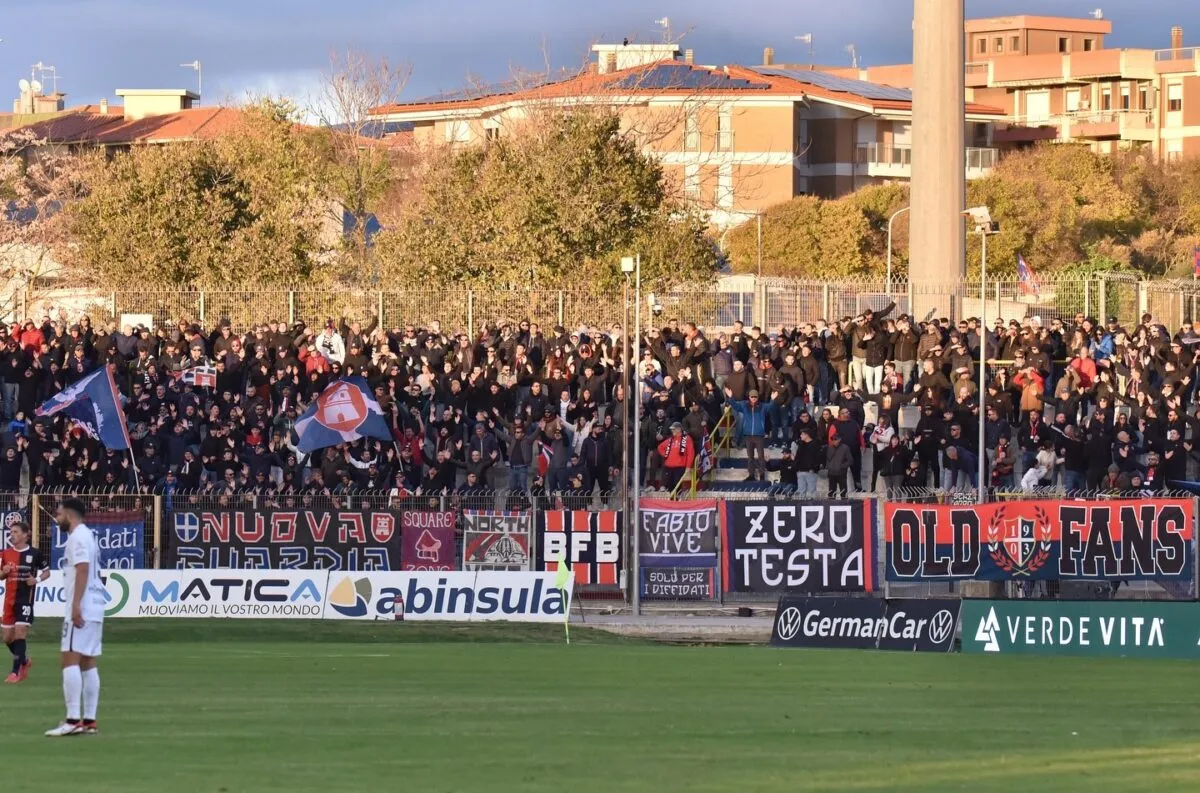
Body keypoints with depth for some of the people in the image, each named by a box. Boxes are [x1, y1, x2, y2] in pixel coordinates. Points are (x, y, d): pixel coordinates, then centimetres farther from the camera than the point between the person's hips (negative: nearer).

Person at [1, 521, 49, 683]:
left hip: (25, 600, -5)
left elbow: (47, 572, 7)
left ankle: (16, 672, -10)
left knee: (19, 634, -13)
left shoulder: (34, 554, -4)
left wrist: (37, 580, -12)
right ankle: (24, 661, 35)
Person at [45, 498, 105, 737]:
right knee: (88, 664, 10)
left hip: (81, 609, -10)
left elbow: (83, 570, -20)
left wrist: (76, 605, -25)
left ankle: (73, 720, -20)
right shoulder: (88, 536, 21)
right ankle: (89, 721, 9)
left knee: (70, 661, -13)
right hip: (94, 609, 10)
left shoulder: (78, 537, -9)